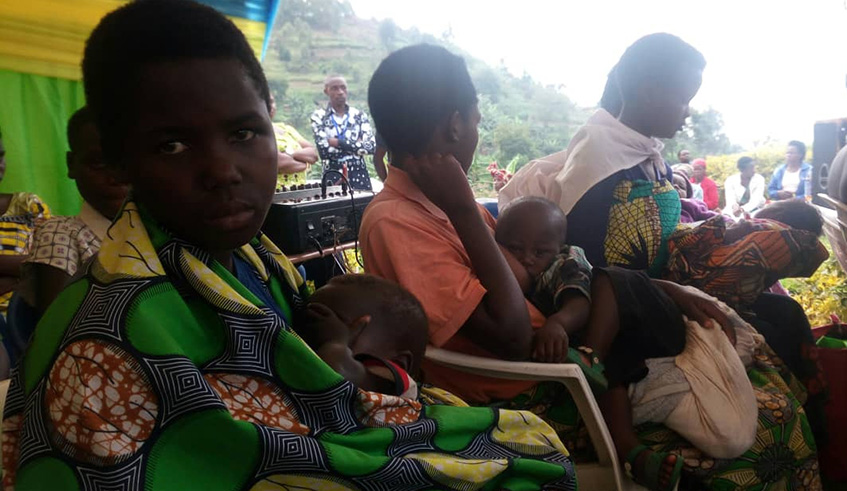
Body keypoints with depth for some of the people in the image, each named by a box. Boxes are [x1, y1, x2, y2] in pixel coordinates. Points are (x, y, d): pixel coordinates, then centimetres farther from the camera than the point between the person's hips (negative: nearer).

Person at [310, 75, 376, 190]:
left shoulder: (360, 115, 6)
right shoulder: (319, 116, 2)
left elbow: (371, 147, -7)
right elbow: (324, 151, -11)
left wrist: (338, 143, -8)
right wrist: (355, 146, -6)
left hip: (359, 176, 2)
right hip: (332, 177, -2)